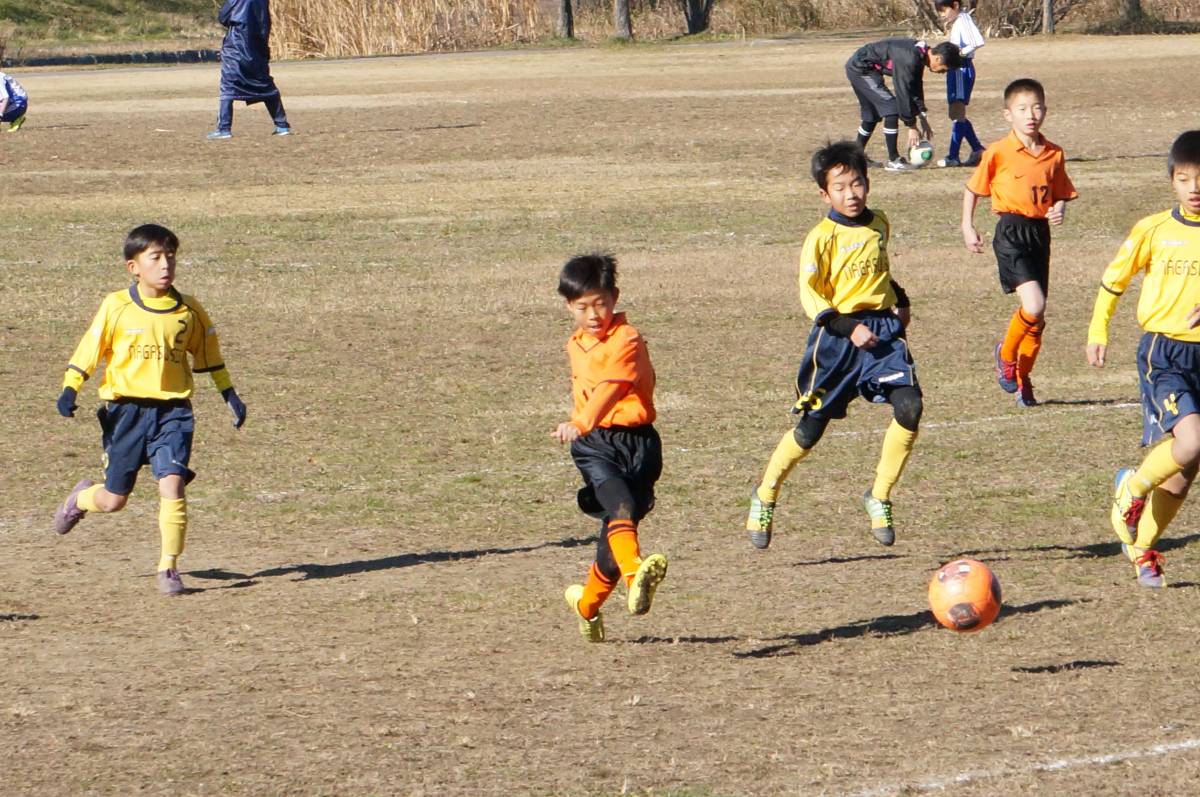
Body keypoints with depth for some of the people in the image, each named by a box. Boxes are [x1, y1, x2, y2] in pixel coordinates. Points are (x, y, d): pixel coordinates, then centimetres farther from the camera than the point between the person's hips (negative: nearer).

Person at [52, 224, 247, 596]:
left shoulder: (188, 311, 4)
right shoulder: (116, 307, -4)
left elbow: (208, 353, 18)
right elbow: (89, 349, -1)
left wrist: (230, 396, 19)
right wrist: (69, 390, -12)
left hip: (172, 411, 1)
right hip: (126, 410, -1)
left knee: (172, 483, -18)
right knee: (114, 499, 7)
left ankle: (168, 567, -6)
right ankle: (81, 498, 43)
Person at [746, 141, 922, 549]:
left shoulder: (879, 224, 10)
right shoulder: (823, 237, -9)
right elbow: (810, 295, -10)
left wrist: (899, 301, 14)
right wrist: (848, 327, -19)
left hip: (883, 330, 4)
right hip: (837, 336, -4)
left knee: (909, 408, -16)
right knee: (810, 427, 1)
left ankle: (879, 496, -1)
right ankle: (765, 496, 23)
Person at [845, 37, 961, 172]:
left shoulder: (920, 53, 2)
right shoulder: (909, 59, -28)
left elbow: (916, 87, 11)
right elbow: (904, 92, -26)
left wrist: (922, 119, 10)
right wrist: (912, 127, -19)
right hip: (861, 69, -10)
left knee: (872, 115, 21)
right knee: (892, 109, -13)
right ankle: (894, 161, -9)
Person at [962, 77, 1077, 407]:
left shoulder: (1054, 155, 5)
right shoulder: (998, 153, -7)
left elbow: (1061, 193, 15)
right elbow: (973, 189, 4)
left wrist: (1060, 211, -7)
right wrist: (968, 228, 0)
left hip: (1040, 232, 5)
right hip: (1011, 232, -5)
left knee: (1037, 316, 11)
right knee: (1034, 305, -21)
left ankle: (1022, 377, 30)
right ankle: (1006, 354, 6)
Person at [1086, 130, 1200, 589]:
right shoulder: (1154, 231, -1)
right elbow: (1114, 281, 12)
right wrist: (1098, 331, 7)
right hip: (1163, 353, -3)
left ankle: (1141, 547, 25)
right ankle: (1132, 490, 3)